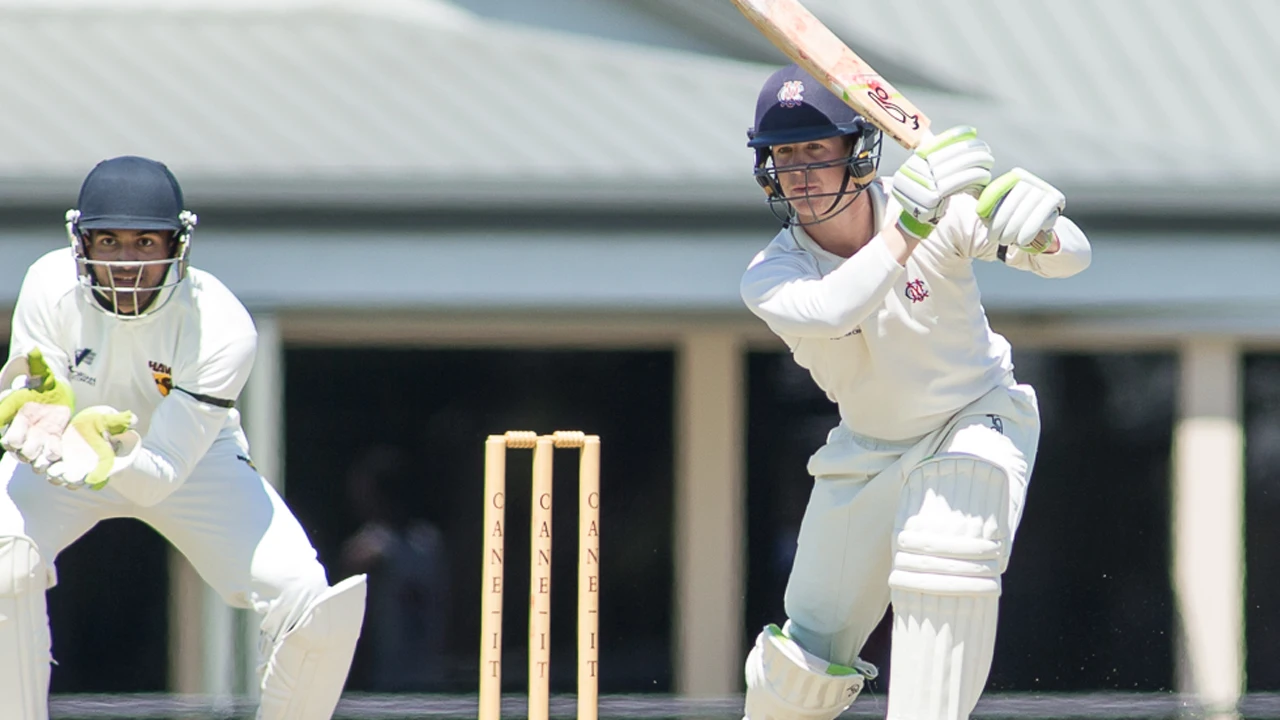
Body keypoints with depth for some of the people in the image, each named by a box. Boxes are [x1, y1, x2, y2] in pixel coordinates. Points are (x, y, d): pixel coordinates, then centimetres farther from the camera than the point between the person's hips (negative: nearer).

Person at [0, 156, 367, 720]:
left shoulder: (221, 329, -31)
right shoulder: (51, 288, -27)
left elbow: (161, 476, -33)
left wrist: (113, 458, -55)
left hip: (194, 459, 0)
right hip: (65, 459, 0)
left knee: (309, 603, -19)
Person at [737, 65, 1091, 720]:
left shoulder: (939, 211, -21)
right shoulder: (770, 277, -19)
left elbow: (1071, 257, -26)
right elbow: (832, 314, -41)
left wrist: (1033, 232, -49)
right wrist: (911, 222, -48)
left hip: (977, 420, -2)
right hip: (868, 449, 2)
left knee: (942, 557, -34)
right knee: (807, 657, 4)